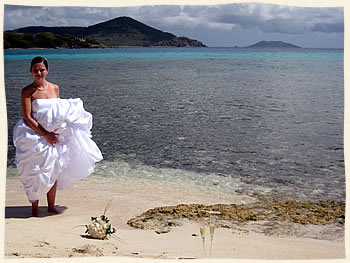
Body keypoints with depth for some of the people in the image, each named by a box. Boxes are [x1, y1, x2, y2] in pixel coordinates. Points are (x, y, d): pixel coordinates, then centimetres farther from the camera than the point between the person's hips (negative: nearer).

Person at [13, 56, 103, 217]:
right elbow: (27, 117, -13)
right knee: (36, 172, 1)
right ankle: (34, 207, 17)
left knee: (53, 171, 10)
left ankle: (51, 206, 24)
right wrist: (45, 134, -18)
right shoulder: (27, 91, -8)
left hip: (55, 135, 5)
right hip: (35, 136, -4)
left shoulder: (55, 88, 7)